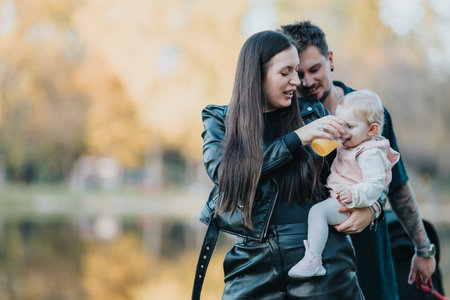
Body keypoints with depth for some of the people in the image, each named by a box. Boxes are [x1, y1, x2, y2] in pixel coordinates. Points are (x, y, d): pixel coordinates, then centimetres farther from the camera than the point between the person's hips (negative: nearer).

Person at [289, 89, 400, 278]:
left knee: (317, 211, -29)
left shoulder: (371, 155, -19)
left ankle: (313, 261, -34)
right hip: (337, 199, 12)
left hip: (351, 206, -12)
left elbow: (375, 186, -27)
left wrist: (353, 195, -40)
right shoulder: (348, 146, 13)